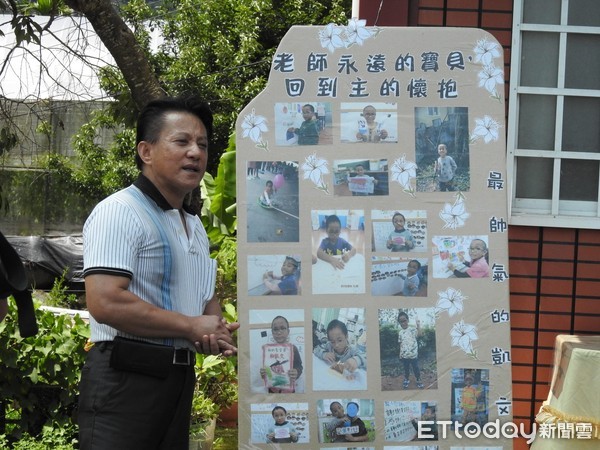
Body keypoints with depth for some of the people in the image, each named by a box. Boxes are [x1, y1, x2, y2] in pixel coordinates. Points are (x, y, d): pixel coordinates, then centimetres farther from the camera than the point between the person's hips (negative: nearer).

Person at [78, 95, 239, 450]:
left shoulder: (195, 225, 16)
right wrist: (192, 327, -16)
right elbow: (105, 303, -24)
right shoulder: (120, 212, -13)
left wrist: (218, 331, 2)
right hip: (126, 380, -9)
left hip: (180, 379, 9)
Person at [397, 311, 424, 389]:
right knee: (406, 368, 19)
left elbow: (419, 335, -28)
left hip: (413, 354, -3)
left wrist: (418, 325, -29)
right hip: (404, 355, 3)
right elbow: (400, 343, 8)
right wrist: (400, 353, 7)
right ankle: (406, 380, 36)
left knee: (416, 368, 9)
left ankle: (418, 381, 27)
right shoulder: (400, 331, 1)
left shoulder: (412, 329, -10)